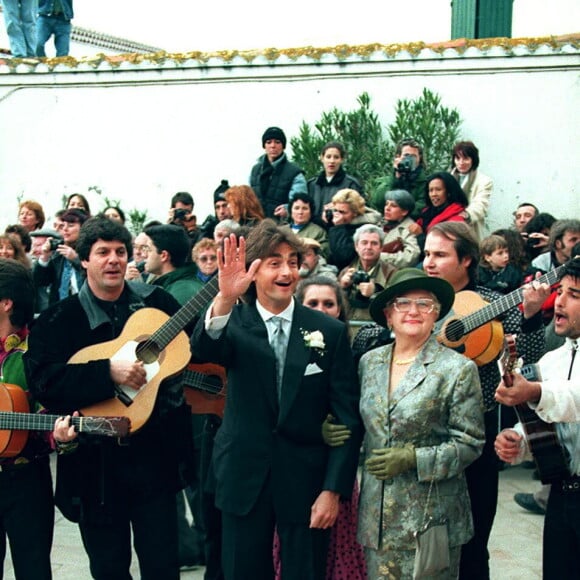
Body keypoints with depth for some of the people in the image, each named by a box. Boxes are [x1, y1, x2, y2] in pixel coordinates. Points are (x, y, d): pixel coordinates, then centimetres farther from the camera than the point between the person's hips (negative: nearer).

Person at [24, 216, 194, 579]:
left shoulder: (157, 303, 2)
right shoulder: (58, 321, -4)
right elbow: (43, 383, -18)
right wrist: (108, 372, -26)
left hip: (155, 456, 1)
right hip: (94, 464, -1)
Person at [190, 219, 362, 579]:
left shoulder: (330, 331, -3)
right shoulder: (234, 322, -2)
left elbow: (348, 419, -3)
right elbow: (204, 350, -25)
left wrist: (333, 489, -9)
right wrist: (225, 299, -43)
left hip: (306, 482, 0)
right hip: (244, 480, 1)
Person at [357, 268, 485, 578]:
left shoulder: (458, 369, -7)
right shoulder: (369, 362, 7)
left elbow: (469, 444, -7)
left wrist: (413, 458, -17)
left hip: (431, 514, -4)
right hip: (376, 513, 4)